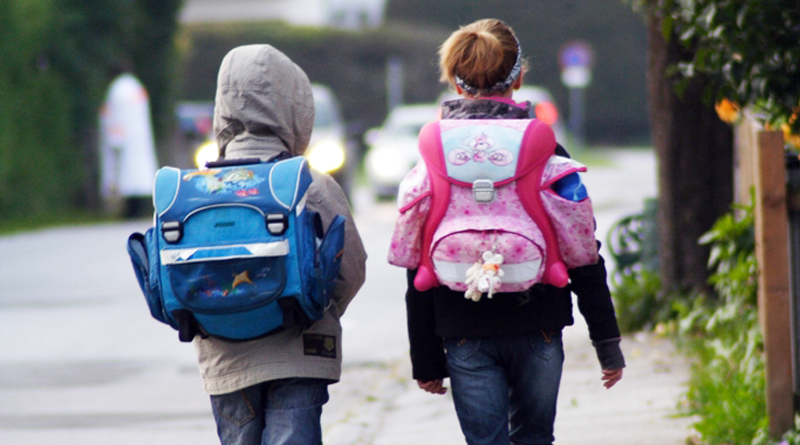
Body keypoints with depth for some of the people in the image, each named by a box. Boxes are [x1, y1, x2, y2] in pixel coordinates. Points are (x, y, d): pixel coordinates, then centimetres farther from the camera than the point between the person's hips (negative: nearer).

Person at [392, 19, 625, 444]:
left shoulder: (433, 162, 1)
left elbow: (418, 273, 1)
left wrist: (425, 360, 7)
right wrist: (607, 341, 4)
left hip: (465, 335, 0)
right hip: (537, 329, 0)